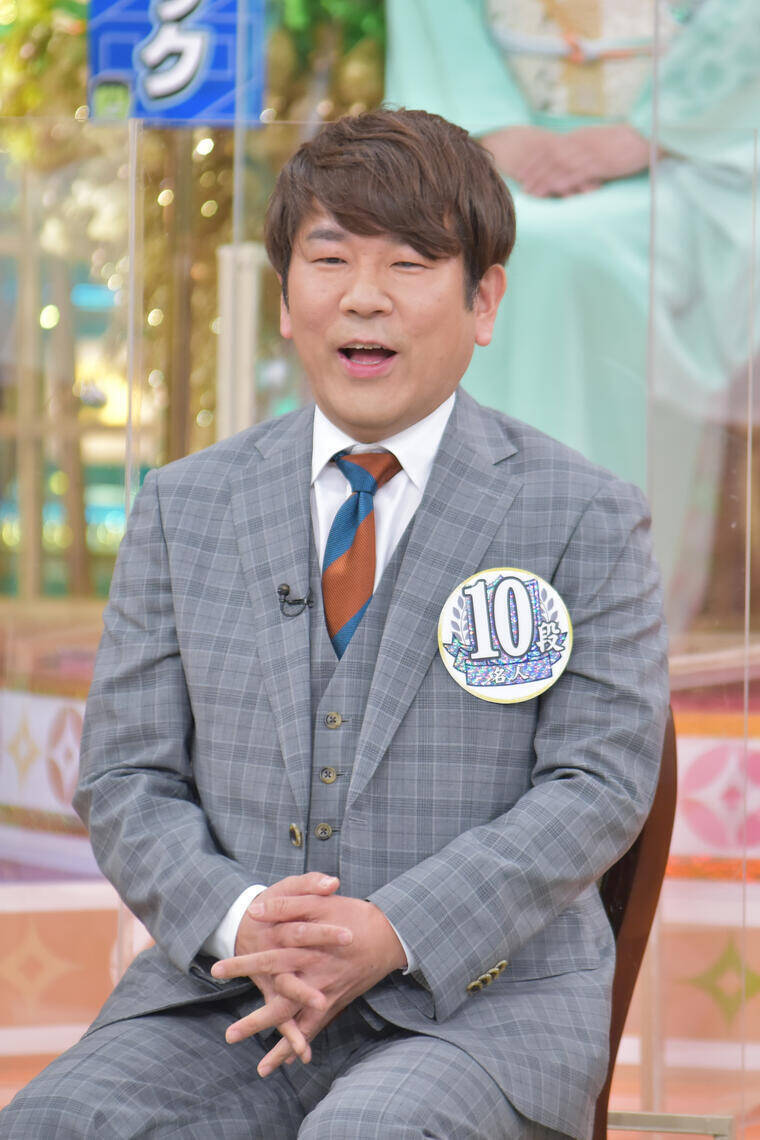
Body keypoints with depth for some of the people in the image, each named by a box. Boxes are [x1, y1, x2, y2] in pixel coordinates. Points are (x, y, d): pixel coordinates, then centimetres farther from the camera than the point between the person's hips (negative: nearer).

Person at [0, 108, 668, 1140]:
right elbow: (127, 779, 9)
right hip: (224, 1008, 3)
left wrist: (394, 935, -17)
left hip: (482, 1002, -3)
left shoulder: (586, 519, 4)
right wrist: (240, 925, -13)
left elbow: (599, 782, -4)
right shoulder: (184, 507, 13)